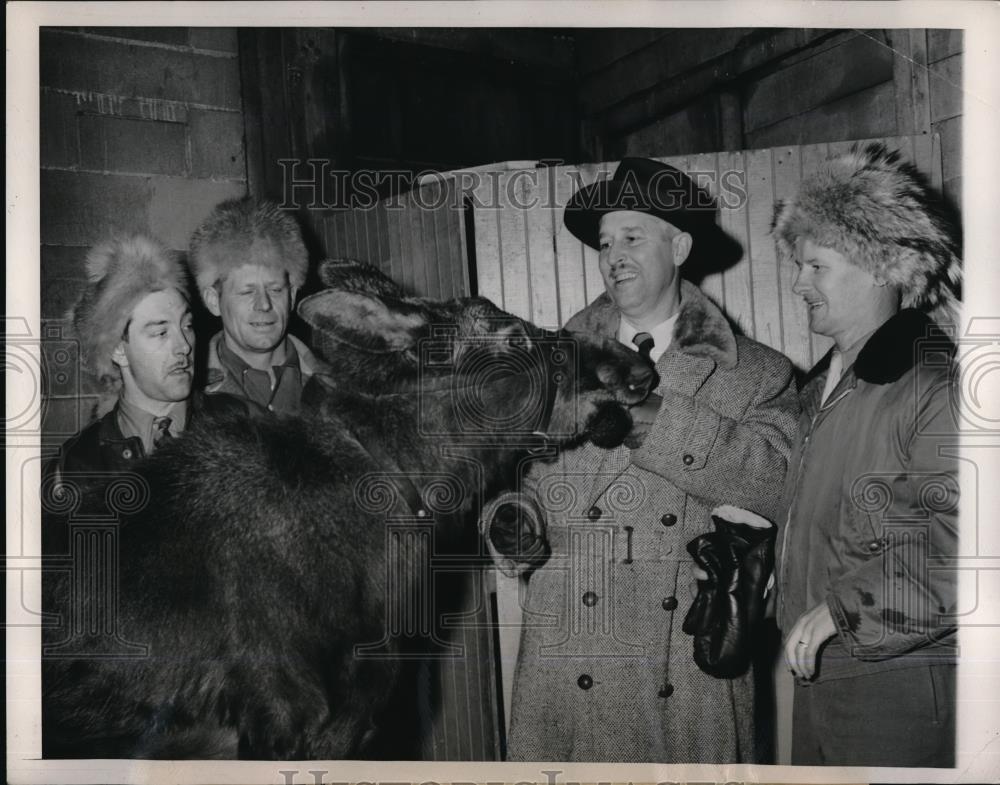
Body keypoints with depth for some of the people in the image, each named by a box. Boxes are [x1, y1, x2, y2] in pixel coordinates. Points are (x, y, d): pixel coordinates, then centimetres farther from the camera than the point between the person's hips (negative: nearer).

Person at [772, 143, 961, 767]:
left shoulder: (936, 383, -16)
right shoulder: (823, 385, 12)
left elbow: (959, 546, -24)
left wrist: (843, 609, -19)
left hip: (902, 681, -8)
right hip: (819, 670, 8)